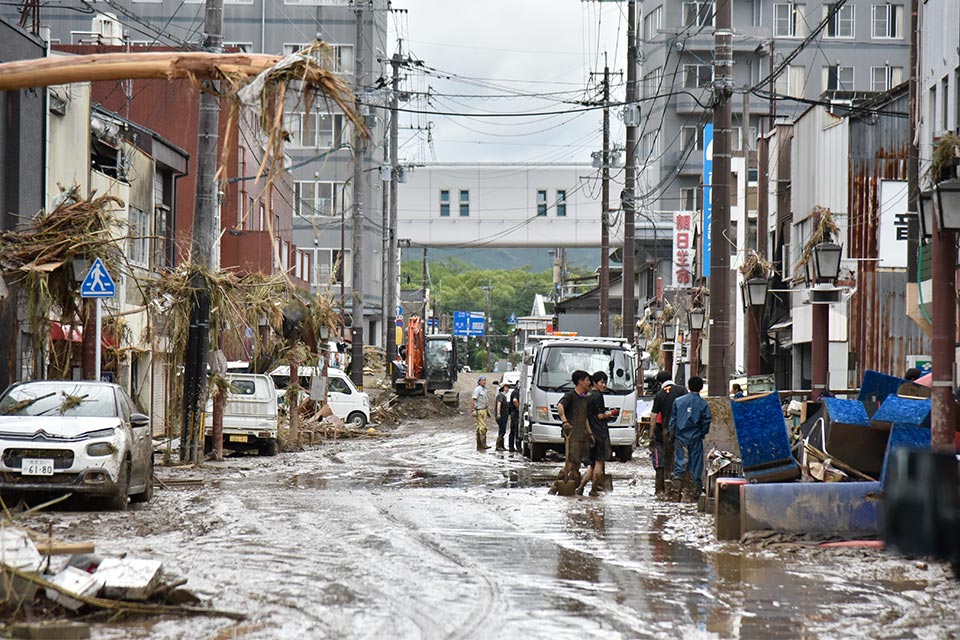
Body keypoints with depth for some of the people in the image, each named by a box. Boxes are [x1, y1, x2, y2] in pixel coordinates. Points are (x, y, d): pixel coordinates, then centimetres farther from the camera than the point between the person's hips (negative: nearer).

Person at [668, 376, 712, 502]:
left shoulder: (678, 401, 0)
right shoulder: (703, 404, -6)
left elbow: (672, 420, 4)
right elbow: (706, 422, -3)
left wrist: (673, 435, 14)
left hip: (680, 438, 2)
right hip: (695, 439, -2)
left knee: (679, 465, 3)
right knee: (696, 466, 5)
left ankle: (675, 493, -3)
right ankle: (696, 493, 8)